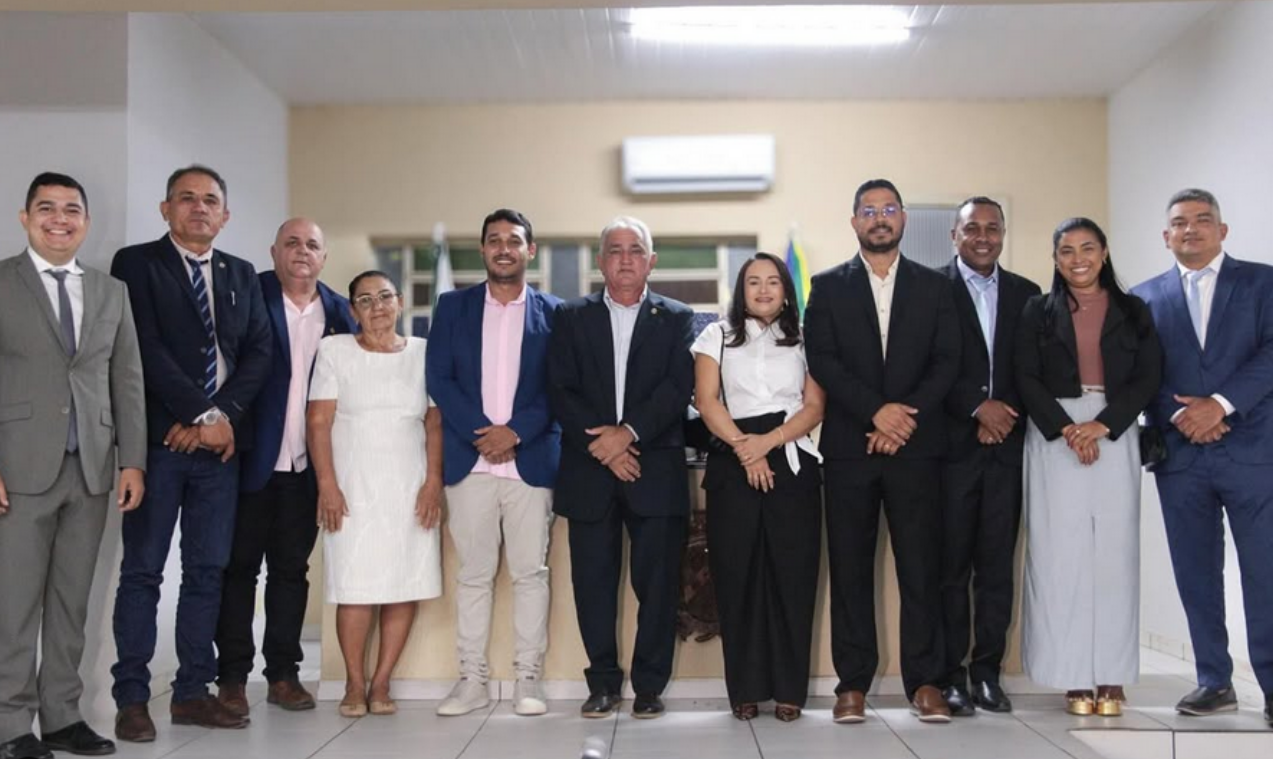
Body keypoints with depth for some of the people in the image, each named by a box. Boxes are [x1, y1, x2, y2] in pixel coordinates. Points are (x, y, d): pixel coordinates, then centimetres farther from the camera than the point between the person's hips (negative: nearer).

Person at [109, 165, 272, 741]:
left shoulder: (241, 275, 15)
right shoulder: (136, 264, 1)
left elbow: (258, 352, 7)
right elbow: (146, 348, -10)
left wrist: (223, 415, -8)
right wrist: (201, 415, -13)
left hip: (221, 440, 4)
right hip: (159, 439, -4)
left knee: (208, 570, 7)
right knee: (143, 570, 0)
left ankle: (193, 691, 15)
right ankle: (132, 698, 6)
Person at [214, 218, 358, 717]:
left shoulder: (339, 311, 8)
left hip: (307, 465, 3)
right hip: (252, 457, -3)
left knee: (292, 568, 10)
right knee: (240, 566, 3)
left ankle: (283, 673, 18)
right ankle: (232, 676, 10)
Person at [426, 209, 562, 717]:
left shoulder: (552, 312, 7)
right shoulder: (452, 306, 10)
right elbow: (439, 379, 2)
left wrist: (516, 431, -12)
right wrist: (480, 434, -9)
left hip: (532, 460, -1)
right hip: (469, 460, 1)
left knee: (530, 572, 2)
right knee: (473, 574, 4)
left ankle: (528, 678, 10)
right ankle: (472, 679, 11)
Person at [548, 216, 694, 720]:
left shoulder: (676, 319, 9)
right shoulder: (572, 318, 11)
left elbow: (679, 387, -3)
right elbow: (560, 391, 2)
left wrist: (628, 432, -15)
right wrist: (601, 444, -10)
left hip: (656, 469, -1)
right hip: (589, 470, 1)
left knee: (657, 581, 0)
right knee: (593, 581, 4)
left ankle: (649, 686, 11)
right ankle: (603, 683, 15)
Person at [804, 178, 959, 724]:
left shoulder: (934, 287, 12)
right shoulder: (828, 287, 9)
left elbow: (946, 362, 3)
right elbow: (822, 360, -2)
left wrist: (906, 416, -10)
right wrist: (876, 410, -13)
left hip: (915, 445, 0)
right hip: (849, 447, 0)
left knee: (921, 566, 0)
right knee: (850, 568, 2)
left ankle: (924, 681, 7)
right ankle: (853, 683, 8)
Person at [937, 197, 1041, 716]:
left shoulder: (1025, 294, 14)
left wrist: (1004, 415, -5)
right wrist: (978, 407, -11)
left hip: (1006, 445, 4)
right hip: (951, 445, -3)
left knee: (997, 565, 6)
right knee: (951, 565, 0)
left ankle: (987, 672, 14)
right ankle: (950, 674, 7)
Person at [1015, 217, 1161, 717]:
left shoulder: (1133, 311, 9)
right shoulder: (1038, 312, 8)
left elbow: (1148, 377, 1)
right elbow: (1027, 379, 0)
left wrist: (1101, 426, -13)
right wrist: (1066, 430, -14)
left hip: (1114, 436, 1)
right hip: (1054, 438, 0)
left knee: (1114, 551, -1)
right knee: (1061, 552, -3)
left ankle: (1111, 676, 4)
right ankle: (1075, 676, 1)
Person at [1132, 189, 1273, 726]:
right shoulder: (1145, 297, 12)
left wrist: (1221, 404, -15)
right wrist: (1180, 415, -12)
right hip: (1179, 455, 2)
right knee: (1196, 575, 6)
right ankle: (1215, 681, 16)